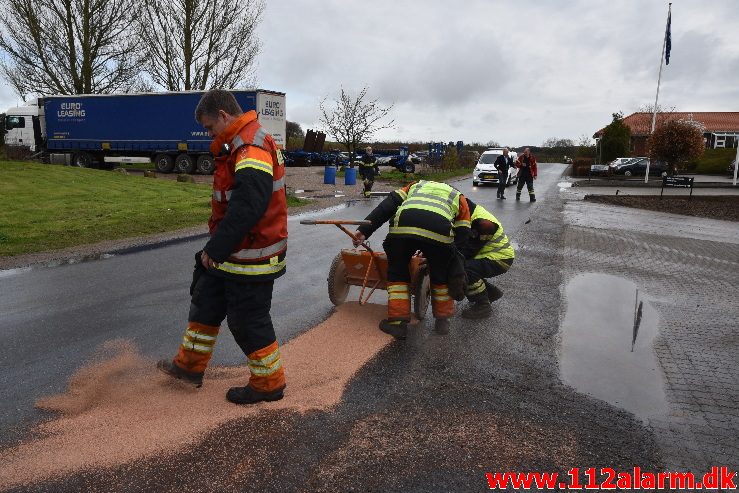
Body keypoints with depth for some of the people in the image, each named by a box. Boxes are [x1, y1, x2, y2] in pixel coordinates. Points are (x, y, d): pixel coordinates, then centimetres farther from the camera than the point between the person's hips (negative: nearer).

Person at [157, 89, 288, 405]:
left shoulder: (252, 150, -22)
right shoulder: (240, 145, 13)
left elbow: (246, 209, -32)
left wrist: (215, 249, -23)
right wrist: (217, 247, 16)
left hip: (251, 258, -11)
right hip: (233, 253, 11)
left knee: (248, 321, 2)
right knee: (206, 301, 21)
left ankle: (269, 385, 22)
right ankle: (190, 366, 38)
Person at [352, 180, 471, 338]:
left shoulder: (416, 185, 39)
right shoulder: (459, 197, 38)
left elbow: (388, 205, 20)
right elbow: (462, 234, 24)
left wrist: (364, 230, 12)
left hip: (403, 225, 0)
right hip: (440, 230, 0)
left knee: (397, 272, 21)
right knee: (441, 274, 26)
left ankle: (398, 322, 16)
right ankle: (442, 320, 34)